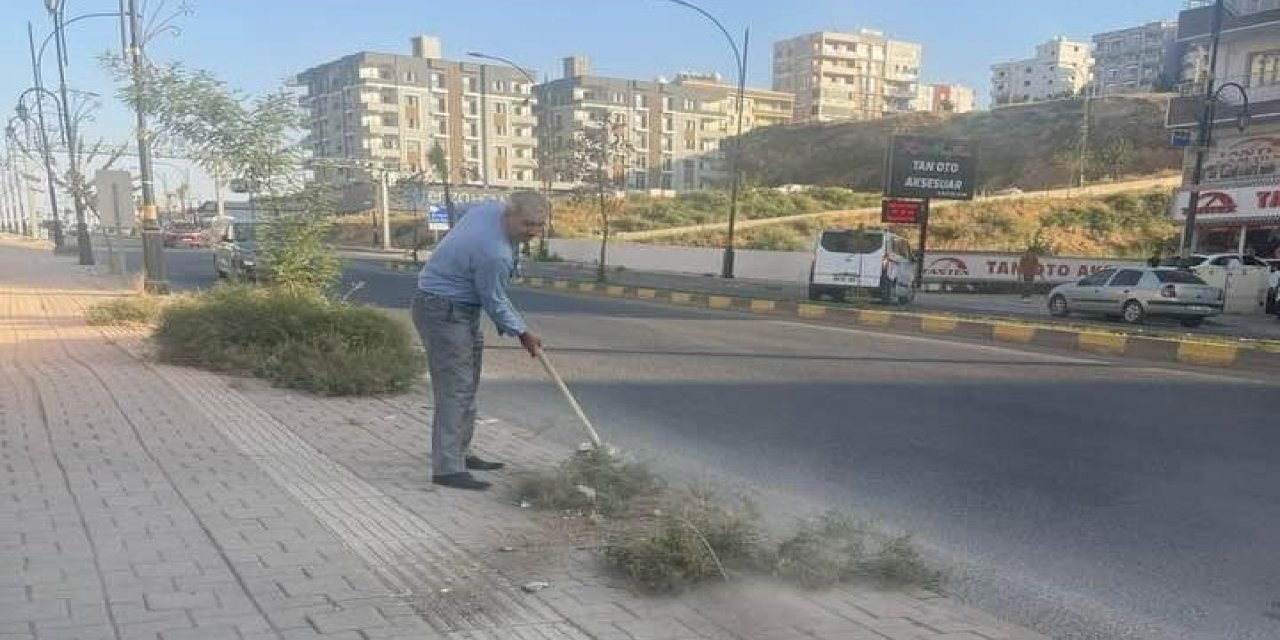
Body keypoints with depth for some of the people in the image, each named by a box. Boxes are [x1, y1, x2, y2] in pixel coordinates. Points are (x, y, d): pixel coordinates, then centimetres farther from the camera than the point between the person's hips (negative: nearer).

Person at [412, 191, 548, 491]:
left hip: (461, 310, 11)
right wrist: (521, 332, -1)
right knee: (455, 387, -12)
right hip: (443, 312, -11)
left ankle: (461, 454, 24)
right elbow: (494, 302, -15)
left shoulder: (490, 208, -1)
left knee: (467, 386, 15)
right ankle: (447, 468, -10)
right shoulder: (494, 254, -28)